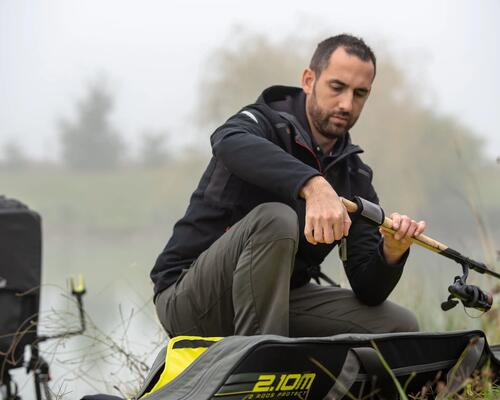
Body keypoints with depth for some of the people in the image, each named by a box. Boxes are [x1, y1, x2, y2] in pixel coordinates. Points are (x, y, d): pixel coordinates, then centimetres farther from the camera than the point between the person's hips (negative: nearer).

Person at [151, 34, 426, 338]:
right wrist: (314, 185, -54)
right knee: (274, 219, -34)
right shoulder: (265, 123, -10)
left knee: (400, 325, -8)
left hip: (274, 306, 6)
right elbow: (229, 142, -40)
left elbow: (368, 291, -1)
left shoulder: (355, 177, 6)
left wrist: (391, 253, -24)